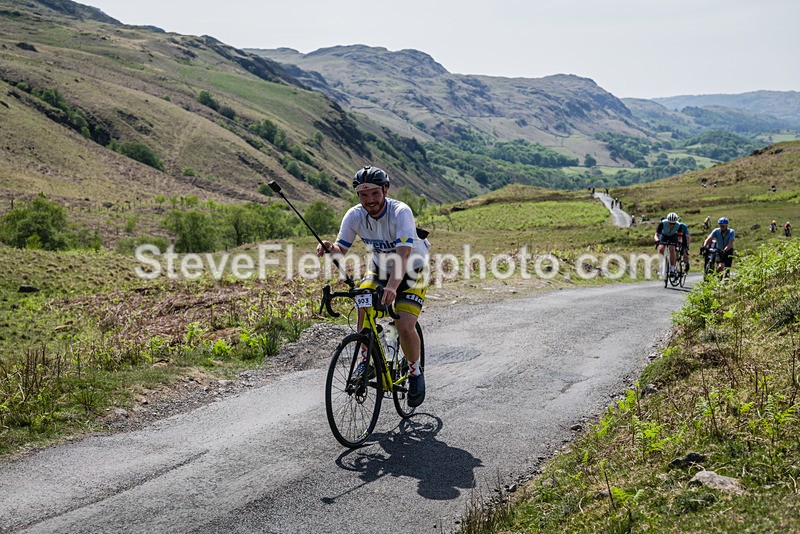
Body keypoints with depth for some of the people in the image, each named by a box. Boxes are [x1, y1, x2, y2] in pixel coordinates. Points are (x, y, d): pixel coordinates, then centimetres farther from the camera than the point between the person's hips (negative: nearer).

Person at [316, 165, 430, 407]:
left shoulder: (401, 212, -30)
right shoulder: (354, 215, -15)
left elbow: (404, 254, -41)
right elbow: (342, 248, -12)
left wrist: (392, 287, -56)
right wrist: (330, 248, -37)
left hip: (412, 271, -4)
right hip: (379, 267, 4)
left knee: (405, 326, -20)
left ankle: (415, 372, 7)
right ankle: (366, 358, -3)